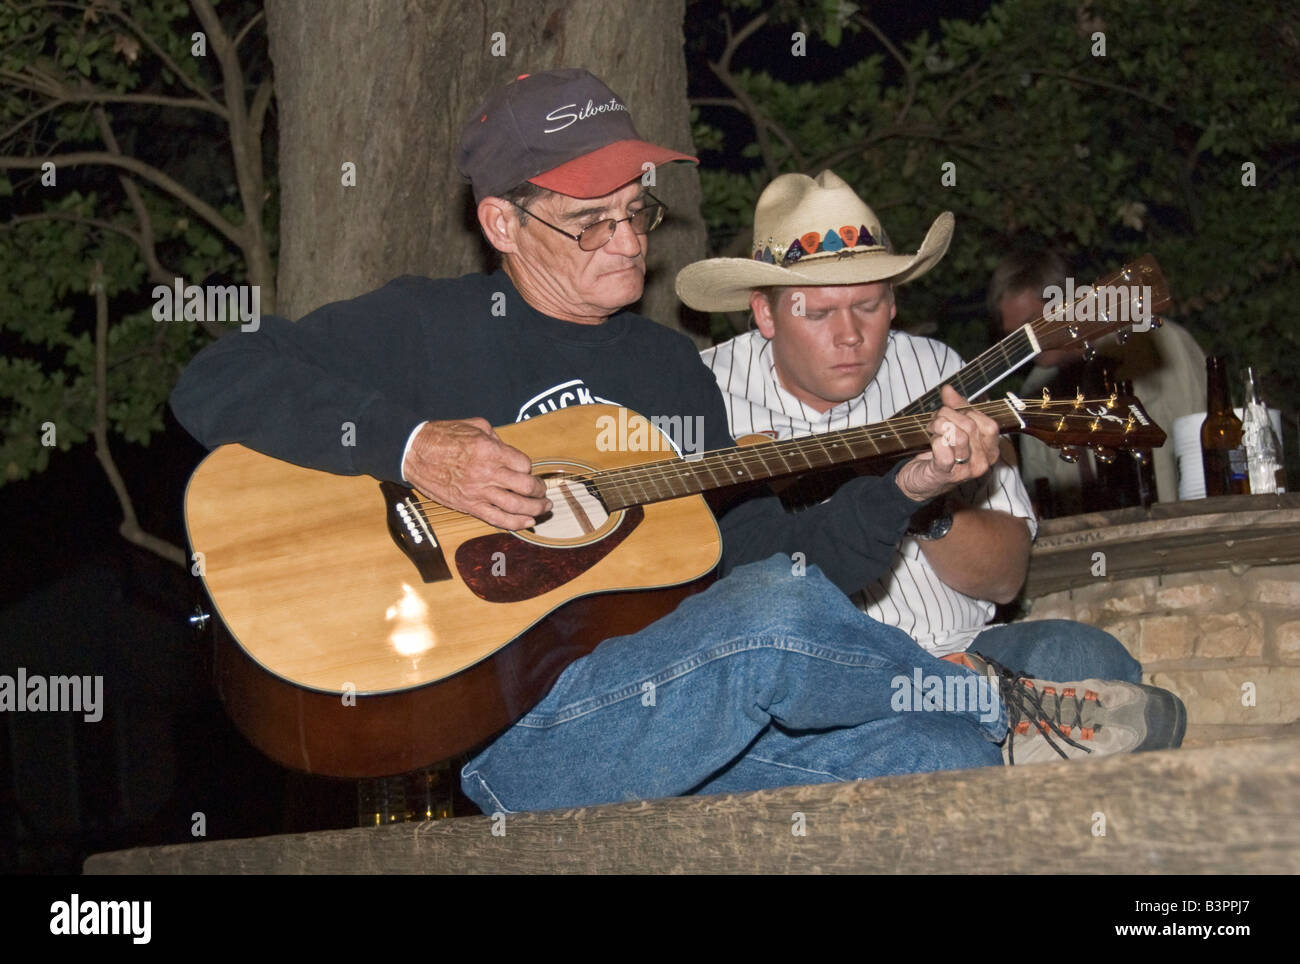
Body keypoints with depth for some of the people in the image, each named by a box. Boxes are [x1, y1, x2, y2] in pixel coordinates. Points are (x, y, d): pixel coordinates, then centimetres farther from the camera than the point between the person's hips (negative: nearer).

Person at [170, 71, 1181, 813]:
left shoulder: (670, 363, 22)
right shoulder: (428, 327, 5)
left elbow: (762, 552, 21)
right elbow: (216, 383, -6)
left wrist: (901, 491, 7)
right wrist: (413, 447, -17)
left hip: (721, 732, 5)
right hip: (512, 728, -5)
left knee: (942, 763, -24)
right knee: (771, 620, -30)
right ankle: (1013, 721, -9)